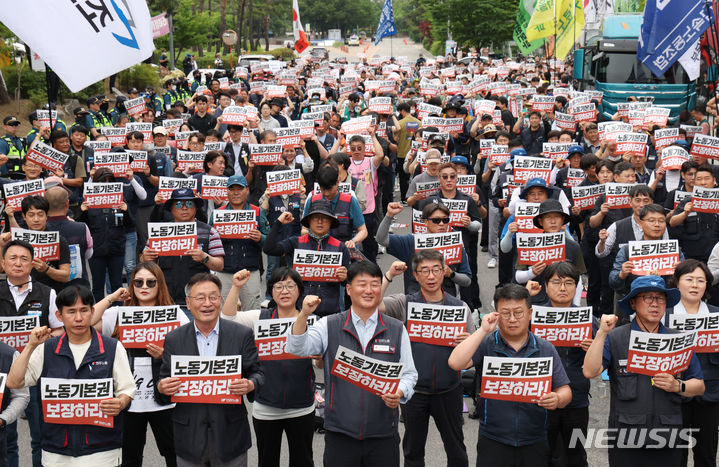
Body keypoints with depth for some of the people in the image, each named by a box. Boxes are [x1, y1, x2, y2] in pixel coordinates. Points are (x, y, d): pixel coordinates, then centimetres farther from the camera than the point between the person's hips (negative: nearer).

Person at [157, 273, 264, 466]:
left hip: (230, 434, -1)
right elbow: (165, 378, 6)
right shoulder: (174, 339, 2)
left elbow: (257, 372, 3)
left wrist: (250, 385, -19)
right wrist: (161, 387, -17)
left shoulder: (242, 334, -1)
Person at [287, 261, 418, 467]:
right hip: (340, 434, -1)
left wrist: (399, 393, -12)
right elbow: (297, 348, -8)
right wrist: (304, 315, -24)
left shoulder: (397, 330, 7)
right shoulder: (329, 326, 4)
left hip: (383, 435, 1)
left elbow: (409, 373, 9)